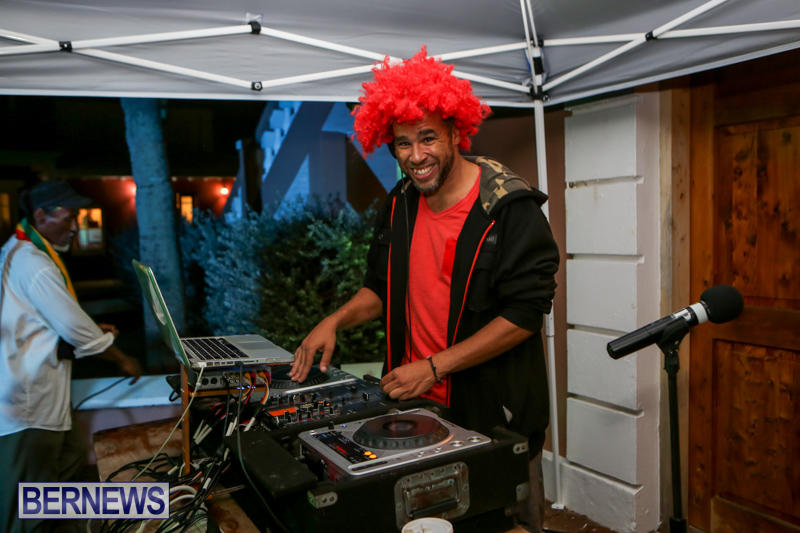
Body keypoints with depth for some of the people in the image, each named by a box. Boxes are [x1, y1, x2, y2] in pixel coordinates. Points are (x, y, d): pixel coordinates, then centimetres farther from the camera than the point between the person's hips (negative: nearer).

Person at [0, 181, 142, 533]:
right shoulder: (33, 265, -21)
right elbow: (76, 329, -20)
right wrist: (123, 360, -7)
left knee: (72, 454, 22)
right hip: (30, 403, -10)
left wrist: (91, 329, 13)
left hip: (36, 392, 10)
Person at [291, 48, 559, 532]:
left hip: (495, 416, -5)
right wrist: (337, 320, -4)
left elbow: (524, 312, -18)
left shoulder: (510, 207, -16)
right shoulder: (400, 206, 4)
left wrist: (434, 367, -20)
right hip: (416, 403, 5)